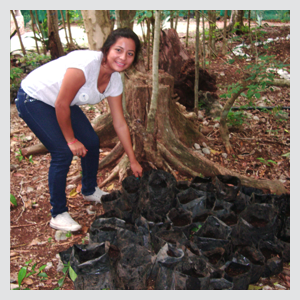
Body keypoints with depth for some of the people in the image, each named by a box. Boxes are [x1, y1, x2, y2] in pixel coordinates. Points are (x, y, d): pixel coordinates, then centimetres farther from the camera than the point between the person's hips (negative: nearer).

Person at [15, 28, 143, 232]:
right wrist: (71, 140, -15)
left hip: (60, 102, 8)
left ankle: (90, 191, 33)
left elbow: (120, 124, -2)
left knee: (92, 142, 6)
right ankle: (58, 215, 0)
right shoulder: (86, 64, -35)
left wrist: (133, 161, 1)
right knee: (63, 152, -16)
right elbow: (61, 105, -27)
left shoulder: (114, 80, -10)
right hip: (33, 99, -8)